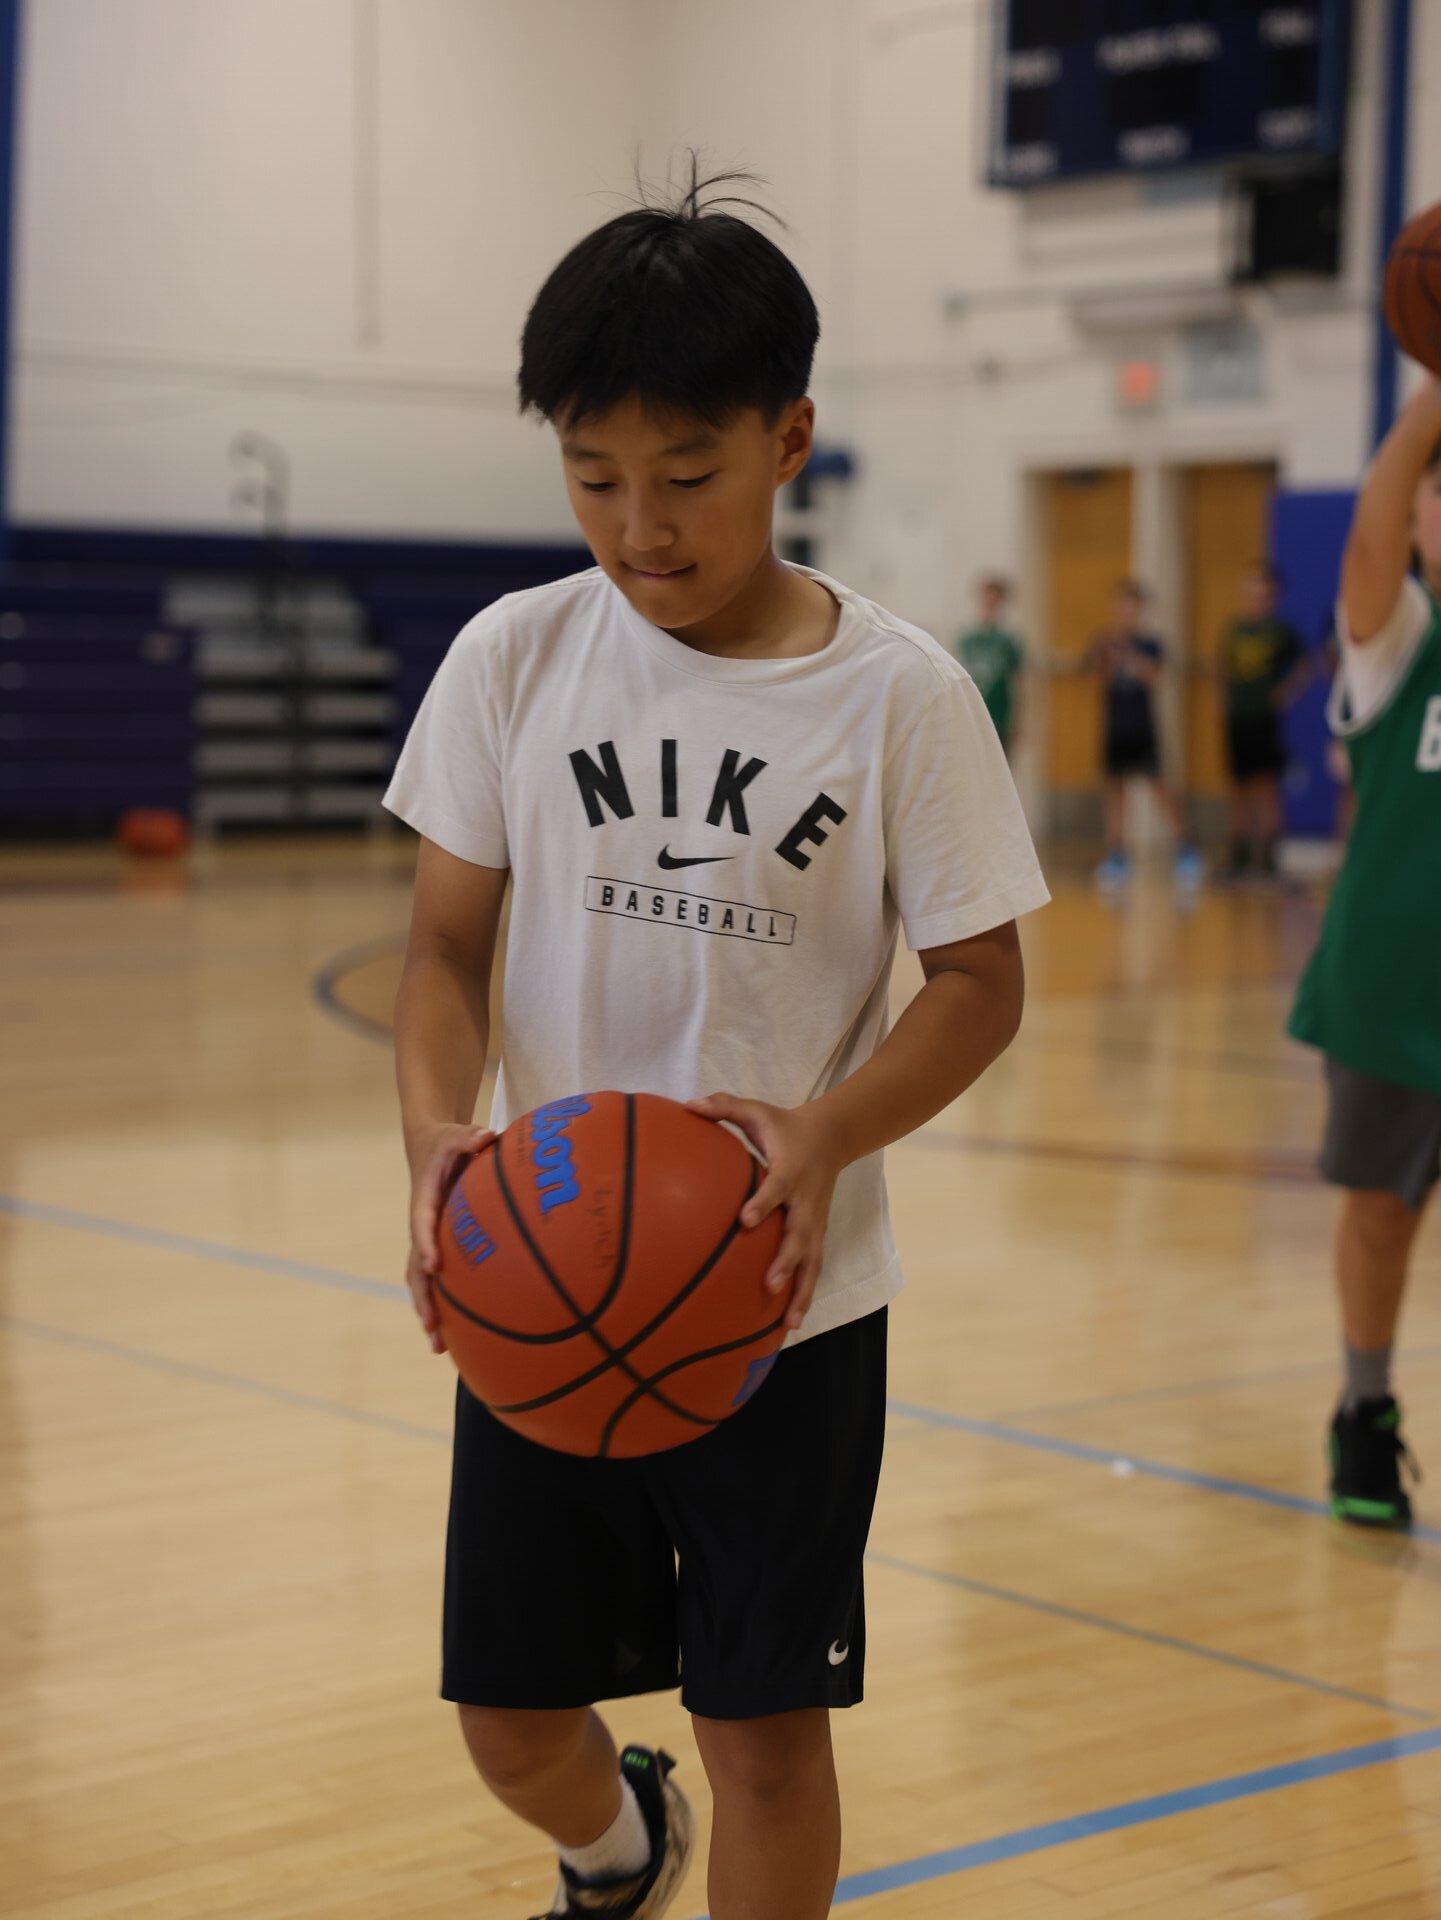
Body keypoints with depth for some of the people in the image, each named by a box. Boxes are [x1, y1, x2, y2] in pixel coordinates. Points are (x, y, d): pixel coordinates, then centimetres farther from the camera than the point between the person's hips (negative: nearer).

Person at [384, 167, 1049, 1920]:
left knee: (765, 1718, 4)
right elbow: (447, 944, 0)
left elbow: (978, 981, -5)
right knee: (513, 1719, 11)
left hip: (786, 1297, -2)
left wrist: (827, 1136, -23)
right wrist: (437, 1127, -20)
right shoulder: (514, 660, -4)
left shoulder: (900, 694, -10)